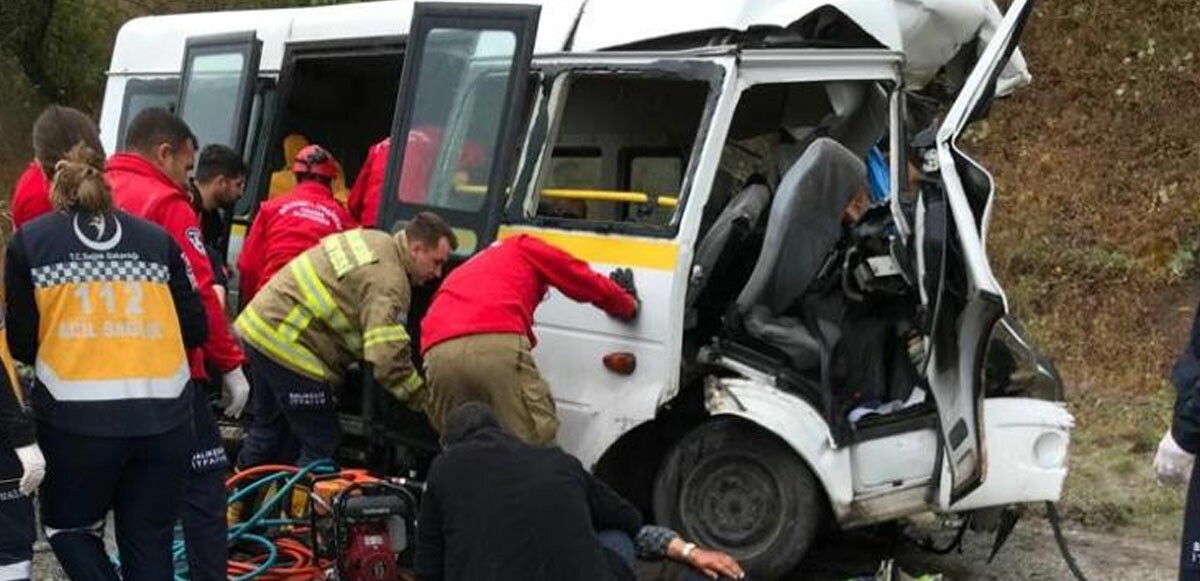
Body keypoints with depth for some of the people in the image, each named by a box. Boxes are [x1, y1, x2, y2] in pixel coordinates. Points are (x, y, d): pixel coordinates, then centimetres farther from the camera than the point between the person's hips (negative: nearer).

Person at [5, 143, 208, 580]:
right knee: (150, 545, 13)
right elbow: (195, 330, 9)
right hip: (164, 416, 2)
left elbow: (21, 343, 5)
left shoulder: (30, 240, 6)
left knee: (68, 526, 21)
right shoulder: (156, 238, 10)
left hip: (77, 417, -2)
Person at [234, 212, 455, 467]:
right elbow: (387, 358, -27)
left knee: (269, 427, 26)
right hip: (286, 342, -10)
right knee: (321, 444, -2)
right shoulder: (388, 281, -20)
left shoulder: (375, 241, 10)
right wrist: (426, 402, -16)